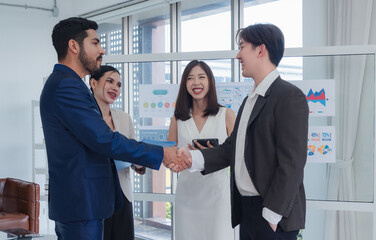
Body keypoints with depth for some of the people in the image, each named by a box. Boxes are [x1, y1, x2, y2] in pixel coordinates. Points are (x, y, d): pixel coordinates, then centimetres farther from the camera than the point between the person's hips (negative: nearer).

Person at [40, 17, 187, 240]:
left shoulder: (65, 83, 15)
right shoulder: (66, 86, -18)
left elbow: (95, 140, 17)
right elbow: (104, 140, -22)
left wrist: (136, 161, 15)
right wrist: (161, 154, -16)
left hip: (73, 202, 10)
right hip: (81, 204, -10)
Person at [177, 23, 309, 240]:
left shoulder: (290, 97, -12)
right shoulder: (250, 99, 17)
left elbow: (292, 162, -18)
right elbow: (232, 148, 12)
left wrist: (272, 214, -19)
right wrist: (193, 157, -2)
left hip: (272, 213, -8)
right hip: (246, 209, 8)